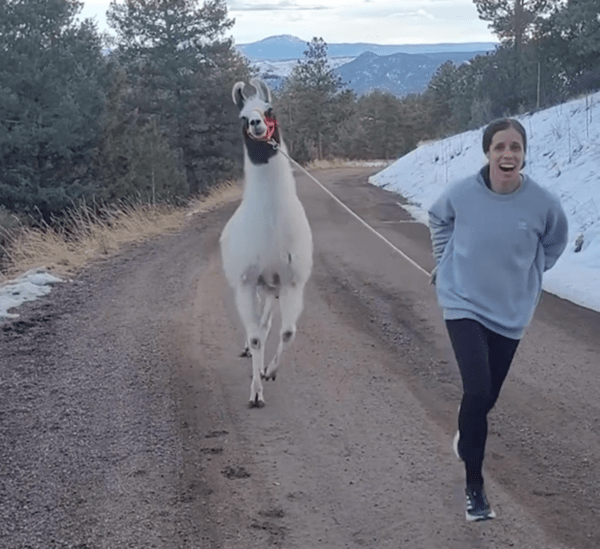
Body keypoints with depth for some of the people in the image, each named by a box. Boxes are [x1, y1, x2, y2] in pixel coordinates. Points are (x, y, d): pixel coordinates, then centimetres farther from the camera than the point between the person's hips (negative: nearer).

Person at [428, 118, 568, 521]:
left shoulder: (543, 203, -16)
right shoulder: (463, 194, -17)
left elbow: (554, 244, 8)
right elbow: (439, 220, 9)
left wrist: (527, 277, 10)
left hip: (511, 311, 2)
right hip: (464, 304, -2)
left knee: (488, 396, 15)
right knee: (477, 390, -18)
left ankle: (466, 436, 52)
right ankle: (474, 485, -1)